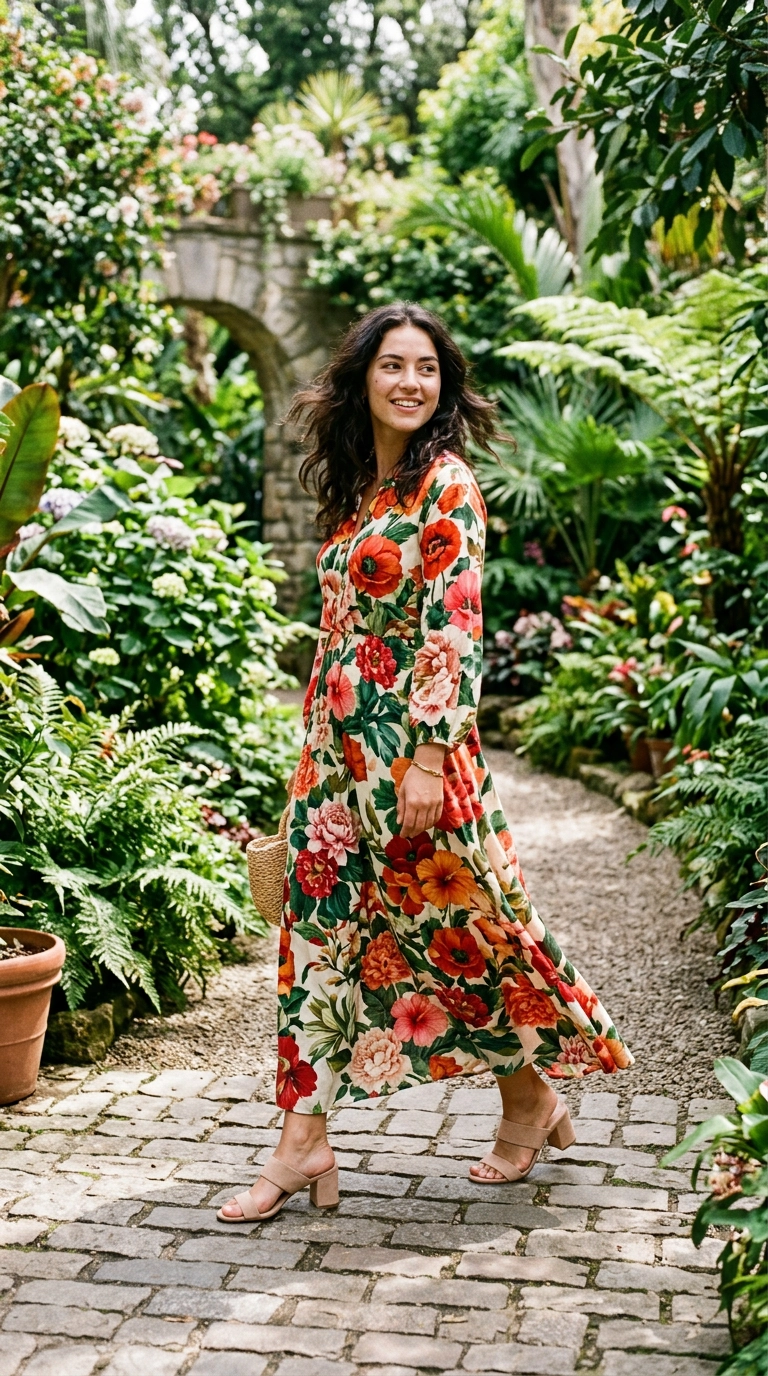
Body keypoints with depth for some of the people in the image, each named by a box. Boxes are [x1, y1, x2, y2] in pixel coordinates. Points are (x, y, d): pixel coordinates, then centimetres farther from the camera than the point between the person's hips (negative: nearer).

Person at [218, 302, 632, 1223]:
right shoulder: (355, 490, 14)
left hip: (410, 743, -8)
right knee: (321, 925, 5)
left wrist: (430, 760, -21)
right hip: (337, 745, 8)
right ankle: (303, 1144, 10)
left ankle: (530, 1096, 27)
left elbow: (454, 629, -16)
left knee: (457, 918, 4)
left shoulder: (446, 484, -9)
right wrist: (323, 745, 18)